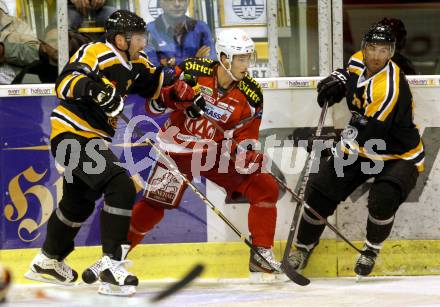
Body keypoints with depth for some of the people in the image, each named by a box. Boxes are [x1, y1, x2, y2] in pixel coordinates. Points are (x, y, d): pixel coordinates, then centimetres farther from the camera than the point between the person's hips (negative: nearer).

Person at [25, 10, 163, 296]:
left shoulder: (133, 62, 7)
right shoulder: (96, 54, -19)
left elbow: (155, 86, 17)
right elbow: (65, 84, -31)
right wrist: (93, 88, -46)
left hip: (91, 139, 11)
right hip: (72, 135, -11)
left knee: (79, 203, 27)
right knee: (121, 187, -23)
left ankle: (48, 261, 47)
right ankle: (112, 265, -23)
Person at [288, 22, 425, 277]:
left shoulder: (389, 88, -32)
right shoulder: (360, 62, -7)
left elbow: (369, 133, -32)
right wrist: (336, 82, 0)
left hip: (399, 155, -7)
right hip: (361, 148, 7)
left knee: (383, 198, -31)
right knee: (321, 187, -1)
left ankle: (372, 250, -2)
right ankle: (305, 246, 21)